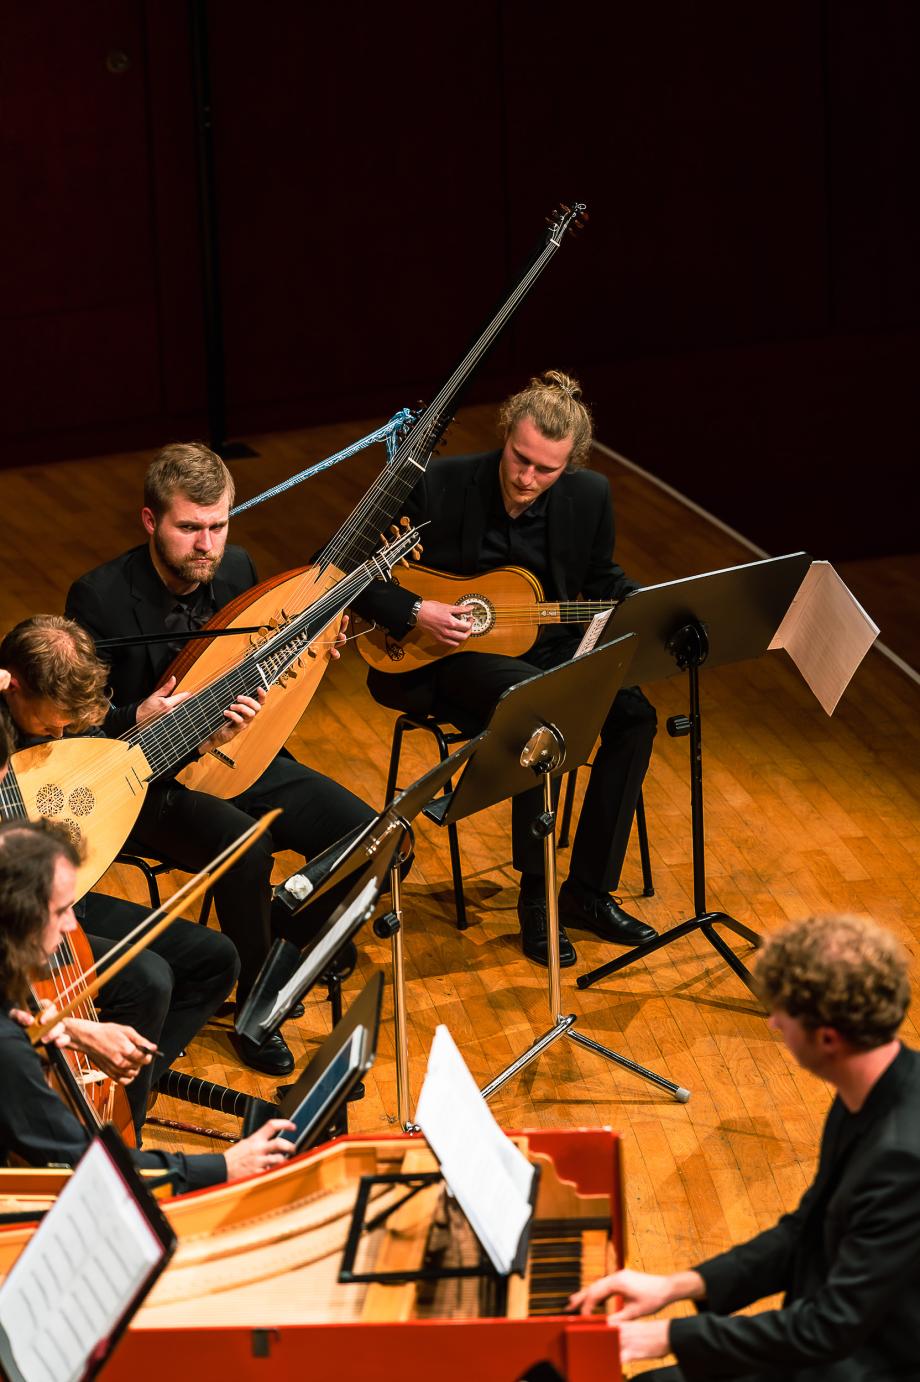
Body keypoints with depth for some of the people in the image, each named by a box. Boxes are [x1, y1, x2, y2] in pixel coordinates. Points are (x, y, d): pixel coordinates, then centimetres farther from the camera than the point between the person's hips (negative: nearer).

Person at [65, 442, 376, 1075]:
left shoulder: (235, 569, 0)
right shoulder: (100, 598, -18)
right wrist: (136, 721, -32)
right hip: (150, 781, -6)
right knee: (245, 849, -35)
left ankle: (279, 938, 14)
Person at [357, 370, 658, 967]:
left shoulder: (589, 496, -5)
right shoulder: (440, 486, -15)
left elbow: (603, 580, 13)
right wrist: (416, 612, -22)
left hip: (546, 648, 5)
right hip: (446, 657, -5)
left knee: (633, 712, -22)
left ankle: (590, 890, -7)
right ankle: (536, 896, -19)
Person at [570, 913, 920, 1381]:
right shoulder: (869, 1097, 0)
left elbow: (833, 1325, -26)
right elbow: (805, 1231, 13)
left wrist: (671, 1336, -18)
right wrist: (680, 1285, 4)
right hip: (832, 1343, 9)